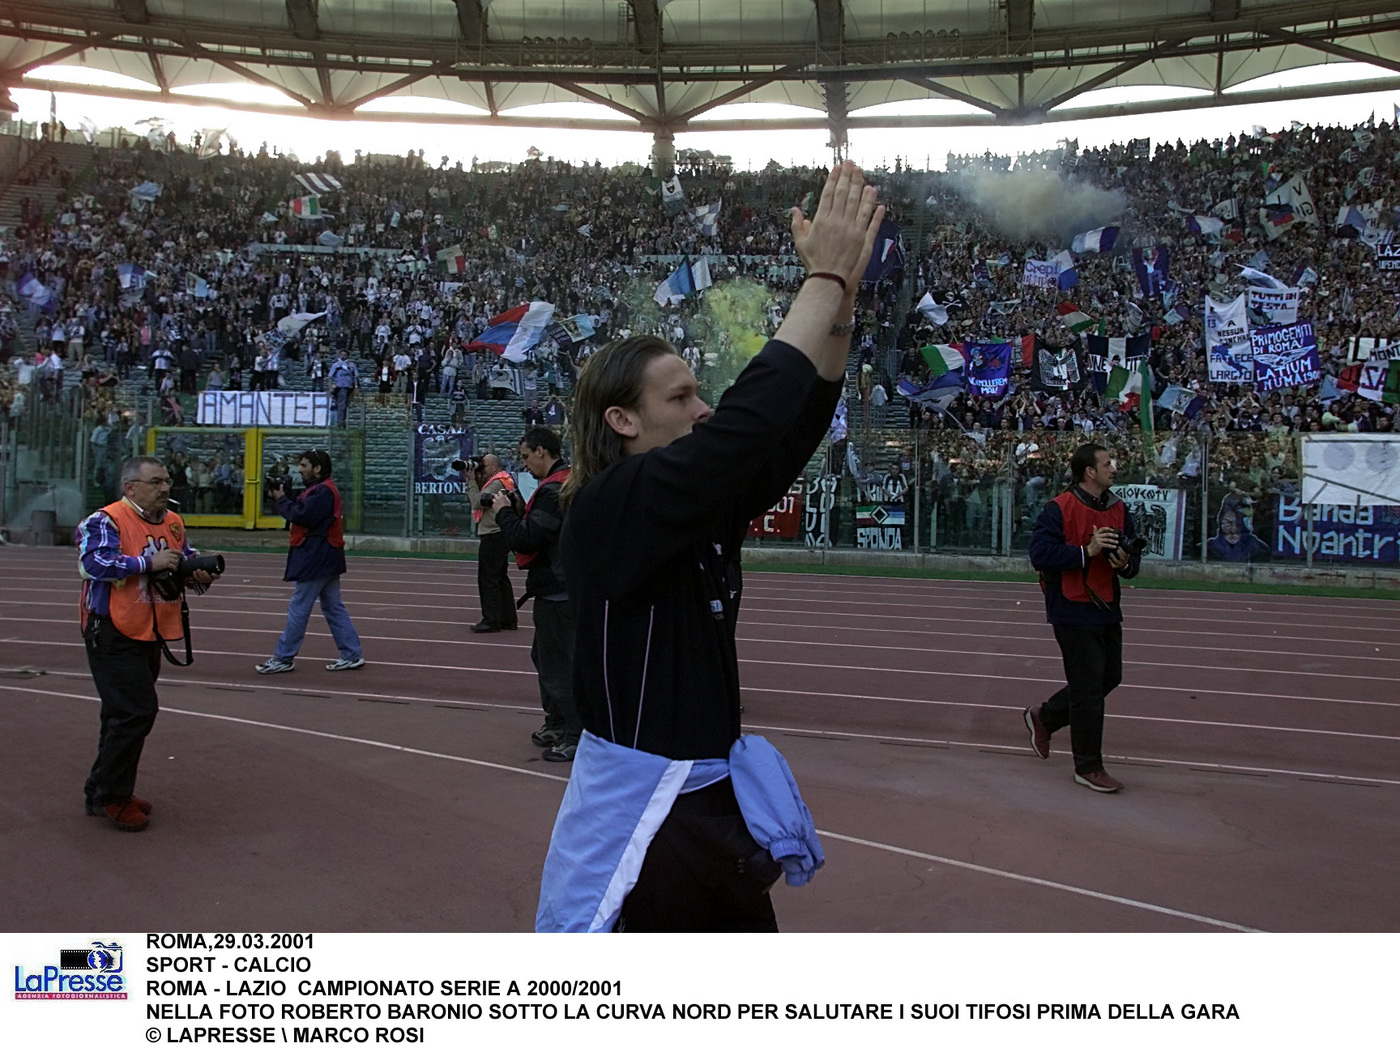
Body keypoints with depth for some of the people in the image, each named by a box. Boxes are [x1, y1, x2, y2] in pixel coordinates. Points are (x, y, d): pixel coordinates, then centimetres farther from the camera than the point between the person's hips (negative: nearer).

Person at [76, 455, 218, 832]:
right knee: (136, 712, -12)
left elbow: (186, 560, 20)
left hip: (149, 634, 8)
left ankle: (107, 791, 28)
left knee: (125, 715, 16)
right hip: (113, 634, -8)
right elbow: (96, 562, -27)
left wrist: (199, 575, -2)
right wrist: (149, 563, -27)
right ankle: (107, 796, 2)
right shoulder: (105, 521, -12)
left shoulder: (173, 523, 11)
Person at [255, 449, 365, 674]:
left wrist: (281, 499, -11)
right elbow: (300, 511, 16)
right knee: (334, 608, 11)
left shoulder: (323, 491, -16)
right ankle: (352, 655, 12)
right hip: (326, 559, 11)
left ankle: (283, 658, 3)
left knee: (298, 609, -3)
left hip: (317, 560, -11)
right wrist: (283, 497, 3)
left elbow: (301, 515, -23)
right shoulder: (319, 489, 18)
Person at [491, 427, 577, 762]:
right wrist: (518, 510, 5)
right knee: (545, 656, 21)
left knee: (559, 664, -5)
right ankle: (557, 723, 32)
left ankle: (578, 737, 1)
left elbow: (525, 540, -23)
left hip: (556, 592, -11)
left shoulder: (553, 490, -19)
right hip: (561, 587, 11)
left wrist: (504, 512, -8)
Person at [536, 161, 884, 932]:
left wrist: (842, 298, -12)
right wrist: (826, 276, -21)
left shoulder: (704, 508, 4)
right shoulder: (607, 512, -19)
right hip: (637, 818, -8)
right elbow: (751, 419, -28)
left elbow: (796, 424, 0)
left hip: (716, 801, 8)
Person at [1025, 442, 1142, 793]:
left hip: (1106, 609, 8)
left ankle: (1043, 718, 35)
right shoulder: (1059, 509, -14)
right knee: (1088, 688, -3)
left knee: (1109, 676, 17)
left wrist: (1126, 562, -8)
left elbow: (1133, 555, 15)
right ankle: (1088, 767, 11)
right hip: (1073, 612, -8)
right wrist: (1086, 551, -25)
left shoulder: (1118, 510, 9)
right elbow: (1040, 554, -22)